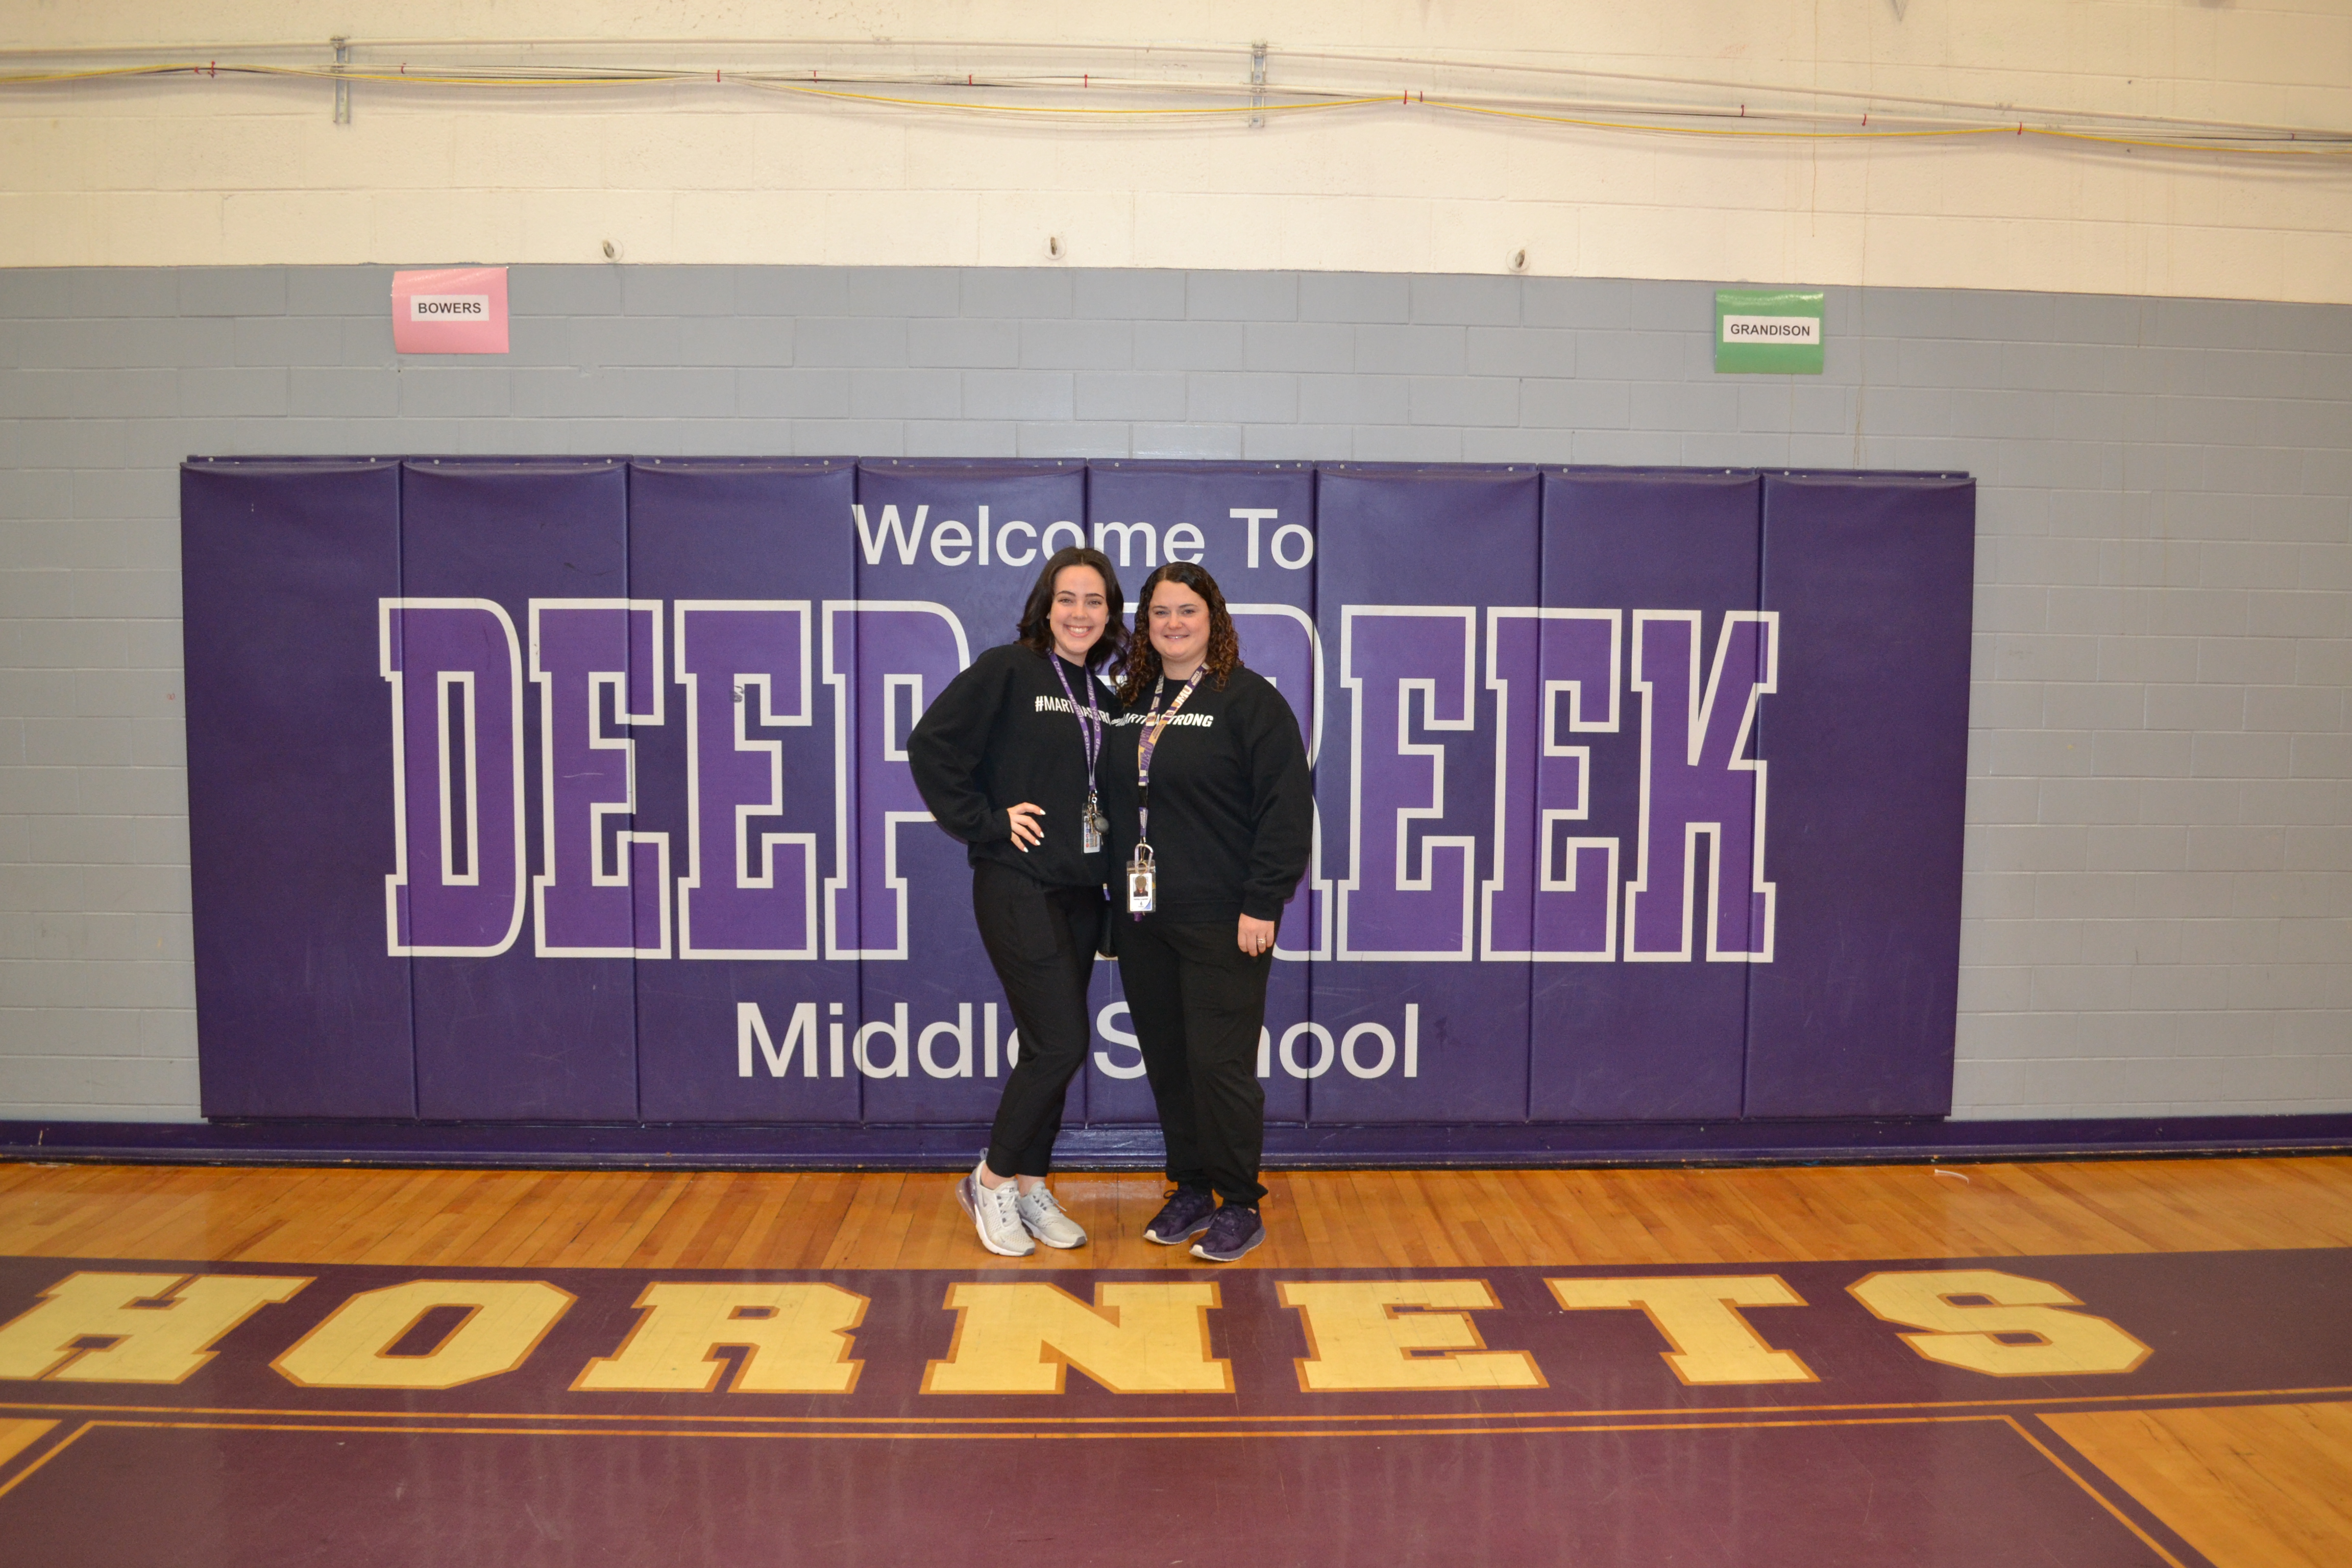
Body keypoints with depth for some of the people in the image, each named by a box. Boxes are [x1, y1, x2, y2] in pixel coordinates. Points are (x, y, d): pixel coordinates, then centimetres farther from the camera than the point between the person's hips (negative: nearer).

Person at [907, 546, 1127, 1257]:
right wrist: (987, 822, -14)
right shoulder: (1006, 671, -6)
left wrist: (1118, 867, 6)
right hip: (1018, 885, -7)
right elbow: (931, 745, -14)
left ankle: (1029, 1186, 24)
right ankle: (991, 1182, 9)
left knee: (1048, 1047, 11)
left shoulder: (1105, 701, 14)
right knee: (1062, 1042, -10)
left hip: (1081, 891, 7)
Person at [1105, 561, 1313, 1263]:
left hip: (1221, 923, -6)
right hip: (1143, 919, 6)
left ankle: (1240, 1205, 13)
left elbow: (1288, 805, -12)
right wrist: (1116, 892, 11)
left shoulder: (1249, 698, -7)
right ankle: (1191, 1187, 28)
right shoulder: (1133, 702, 12)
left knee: (1219, 1064, -2)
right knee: (1166, 1062, 13)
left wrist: (1262, 904, -16)